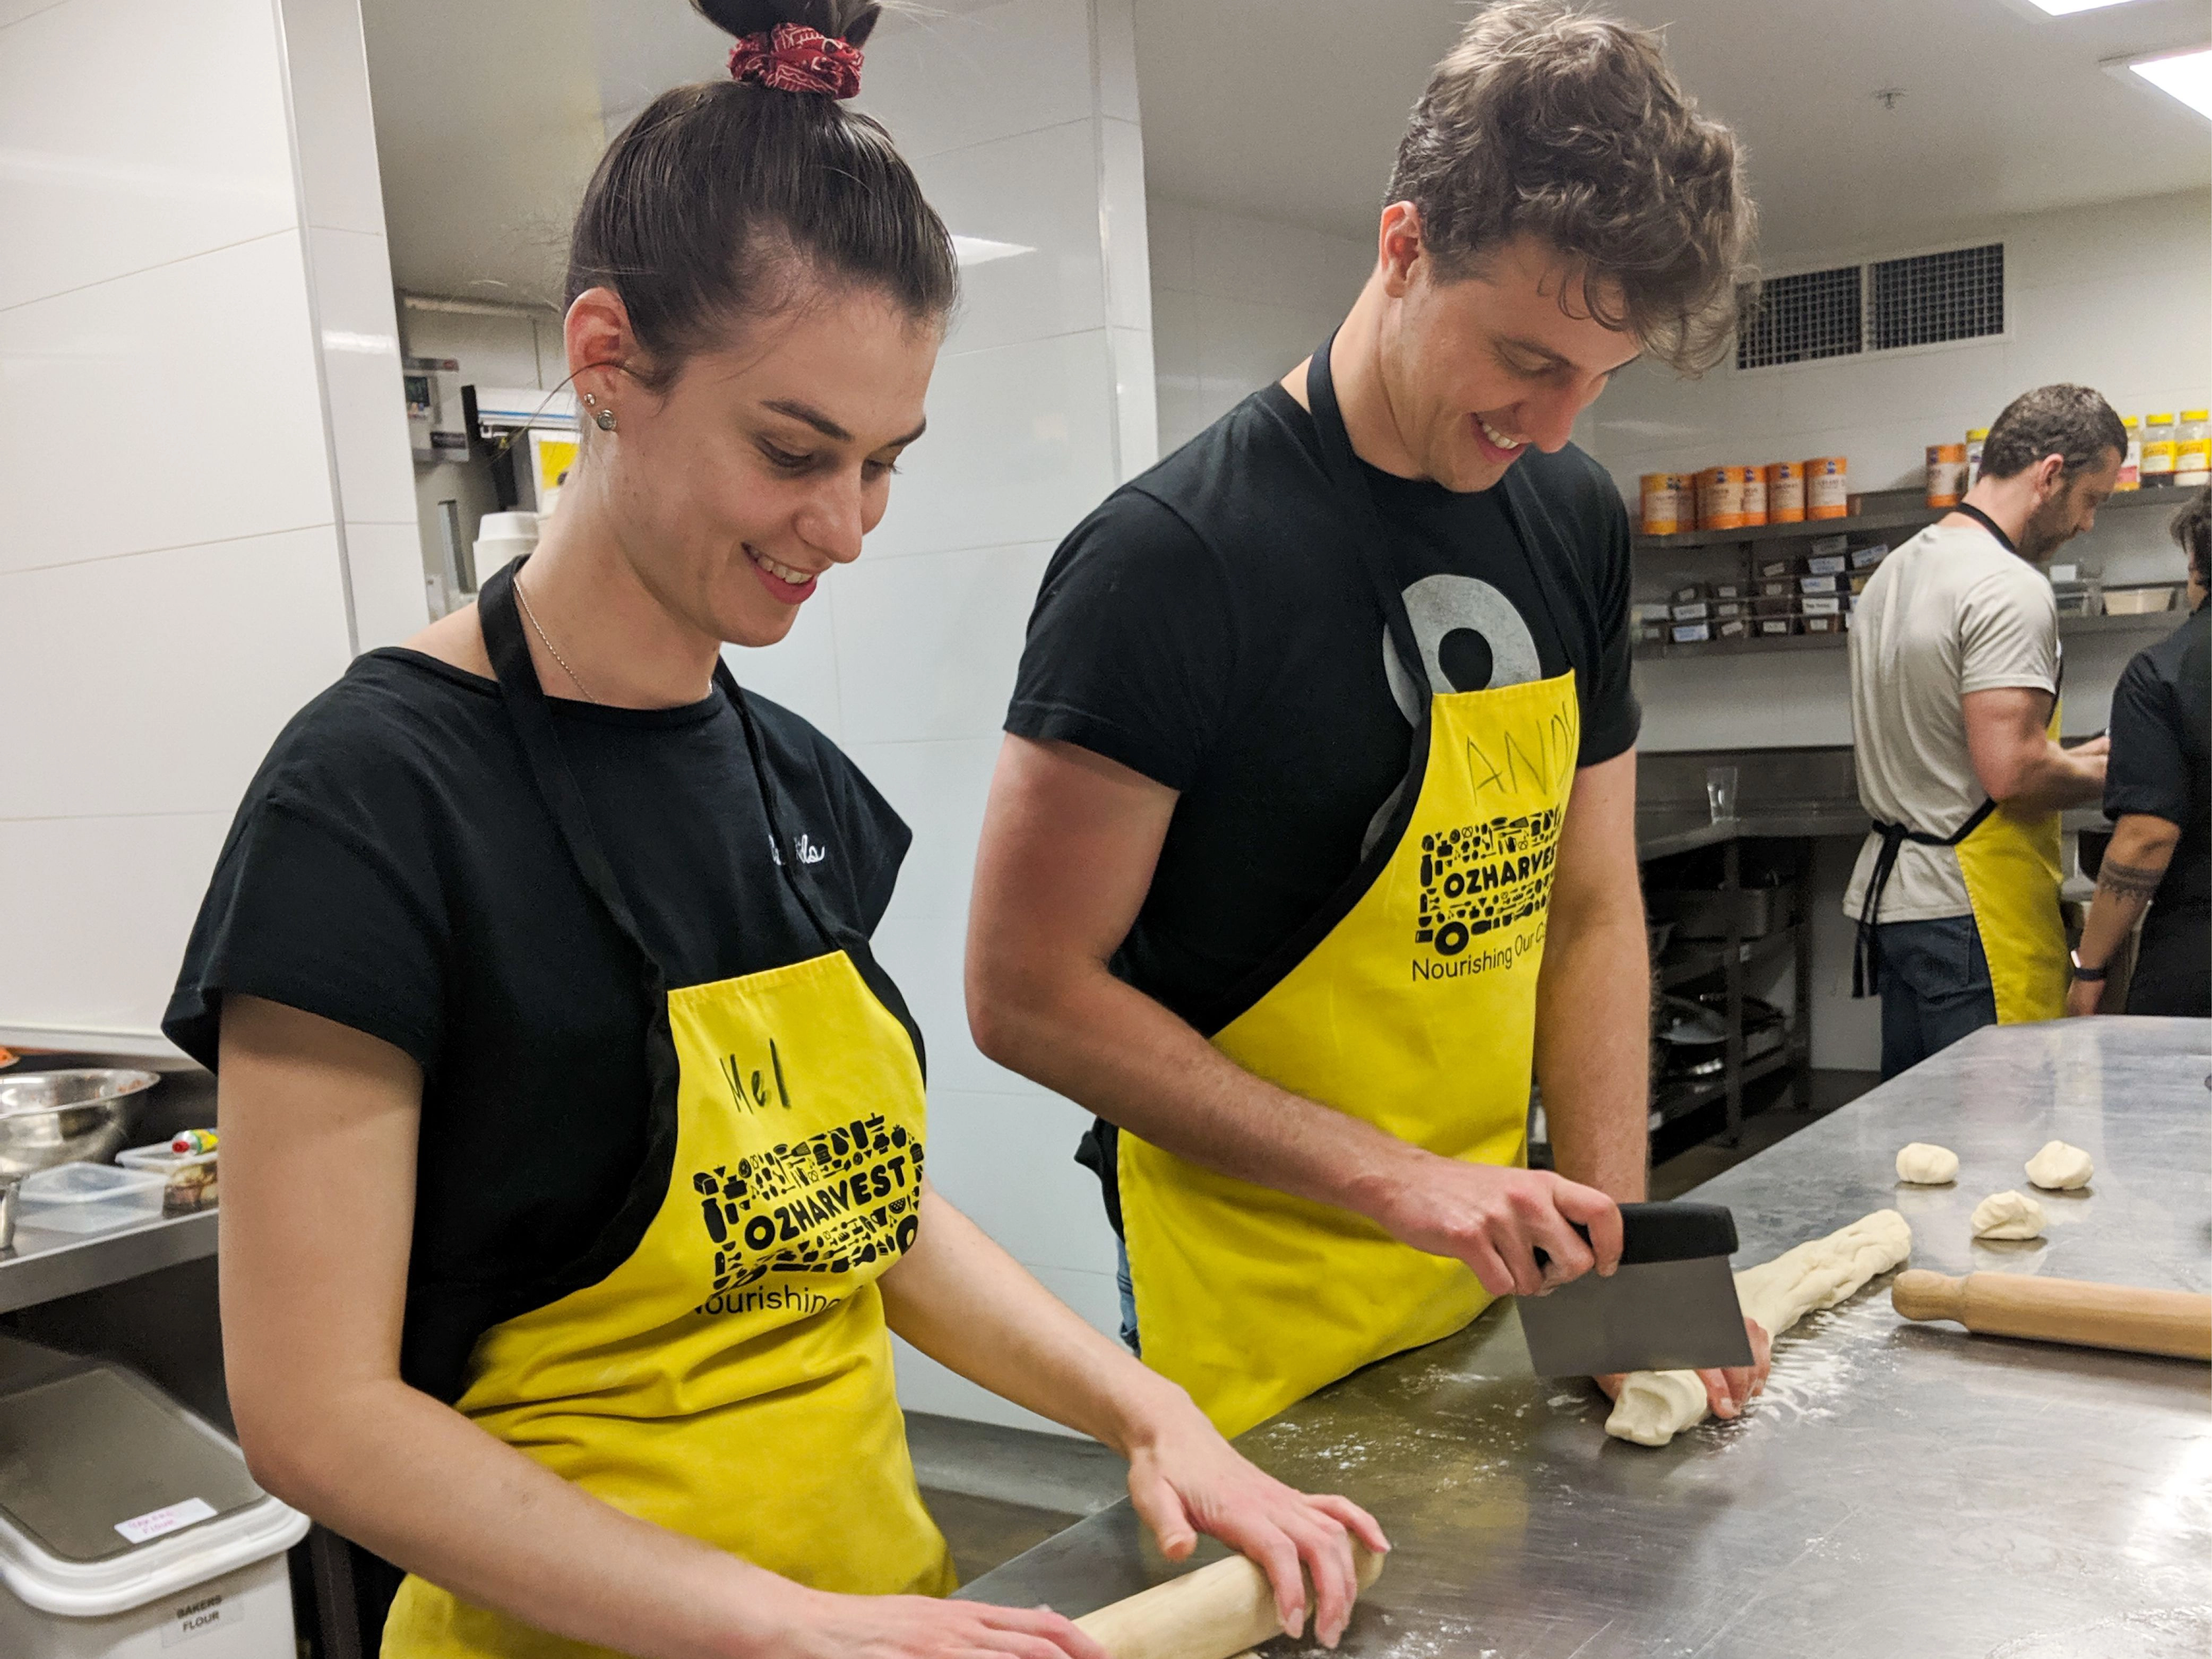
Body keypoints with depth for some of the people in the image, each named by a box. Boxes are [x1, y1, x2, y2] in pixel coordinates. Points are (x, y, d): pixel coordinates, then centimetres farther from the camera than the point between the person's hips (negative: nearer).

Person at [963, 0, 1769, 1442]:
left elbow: (1591, 909, 6)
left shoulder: (1576, 524, 2)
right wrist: (1389, 1176, -22)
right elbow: (1027, 994, -18)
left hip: (1490, 1288, 7)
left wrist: (1615, 1238, -5)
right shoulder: (1172, 555, -19)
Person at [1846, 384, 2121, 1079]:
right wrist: (2104, 774, -4)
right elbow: (2011, 774, -22)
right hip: (1972, 913, -10)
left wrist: (2064, 758, 20)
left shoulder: (1896, 570, 15)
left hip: (1890, 889, 10)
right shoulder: (2010, 587, -15)